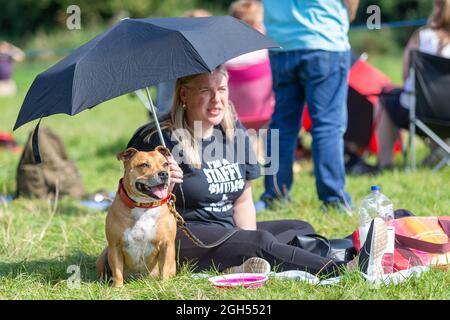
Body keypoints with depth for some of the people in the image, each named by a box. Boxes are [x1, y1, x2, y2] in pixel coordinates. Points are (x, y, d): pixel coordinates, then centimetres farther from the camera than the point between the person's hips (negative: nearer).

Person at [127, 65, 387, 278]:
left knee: (301, 230, 5)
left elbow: (243, 201, 12)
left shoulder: (235, 132, 10)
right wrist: (163, 185, -33)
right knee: (262, 242, -28)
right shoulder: (161, 139, -11)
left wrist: (252, 255, -4)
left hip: (228, 231, 9)